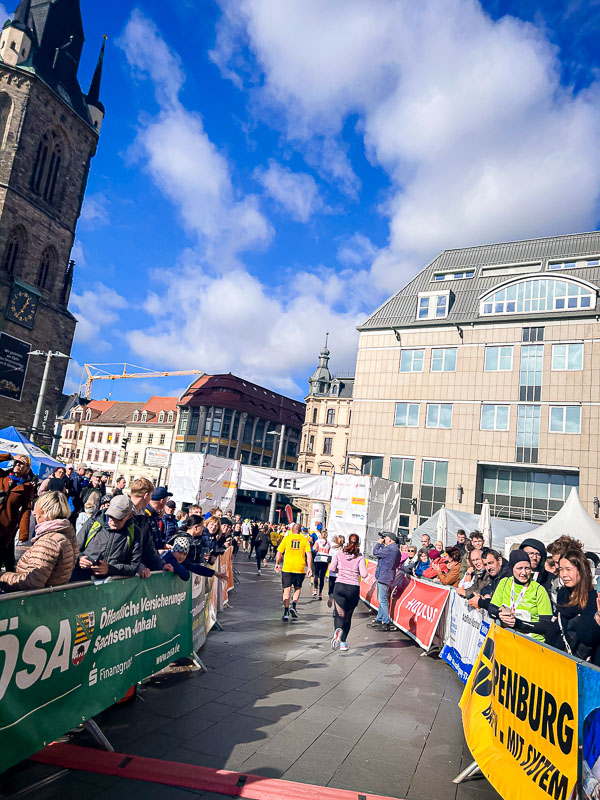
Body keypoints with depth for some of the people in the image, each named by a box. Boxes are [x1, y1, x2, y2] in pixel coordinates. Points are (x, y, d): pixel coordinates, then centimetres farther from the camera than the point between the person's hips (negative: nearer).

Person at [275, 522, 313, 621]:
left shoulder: (286, 538, 4)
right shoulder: (304, 540, 5)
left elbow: (279, 553, 5)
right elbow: (309, 555, -3)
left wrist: (277, 564, 18)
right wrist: (309, 568, -1)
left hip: (287, 567, 0)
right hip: (300, 568, 1)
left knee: (287, 590, 5)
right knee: (297, 588, 19)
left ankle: (286, 612, -1)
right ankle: (293, 606, 1)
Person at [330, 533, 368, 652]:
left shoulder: (339, 553, 2)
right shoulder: (360, 557, -3)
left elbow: (332, 568, 3)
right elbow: (364, 574, -9)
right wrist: (356, 572, 12)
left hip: (340, 586, 0)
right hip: (354, 588, 0)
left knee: (339, 614, 0)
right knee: (348, 616, 15)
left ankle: (338, 630, -31)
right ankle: (343, 642, 16)